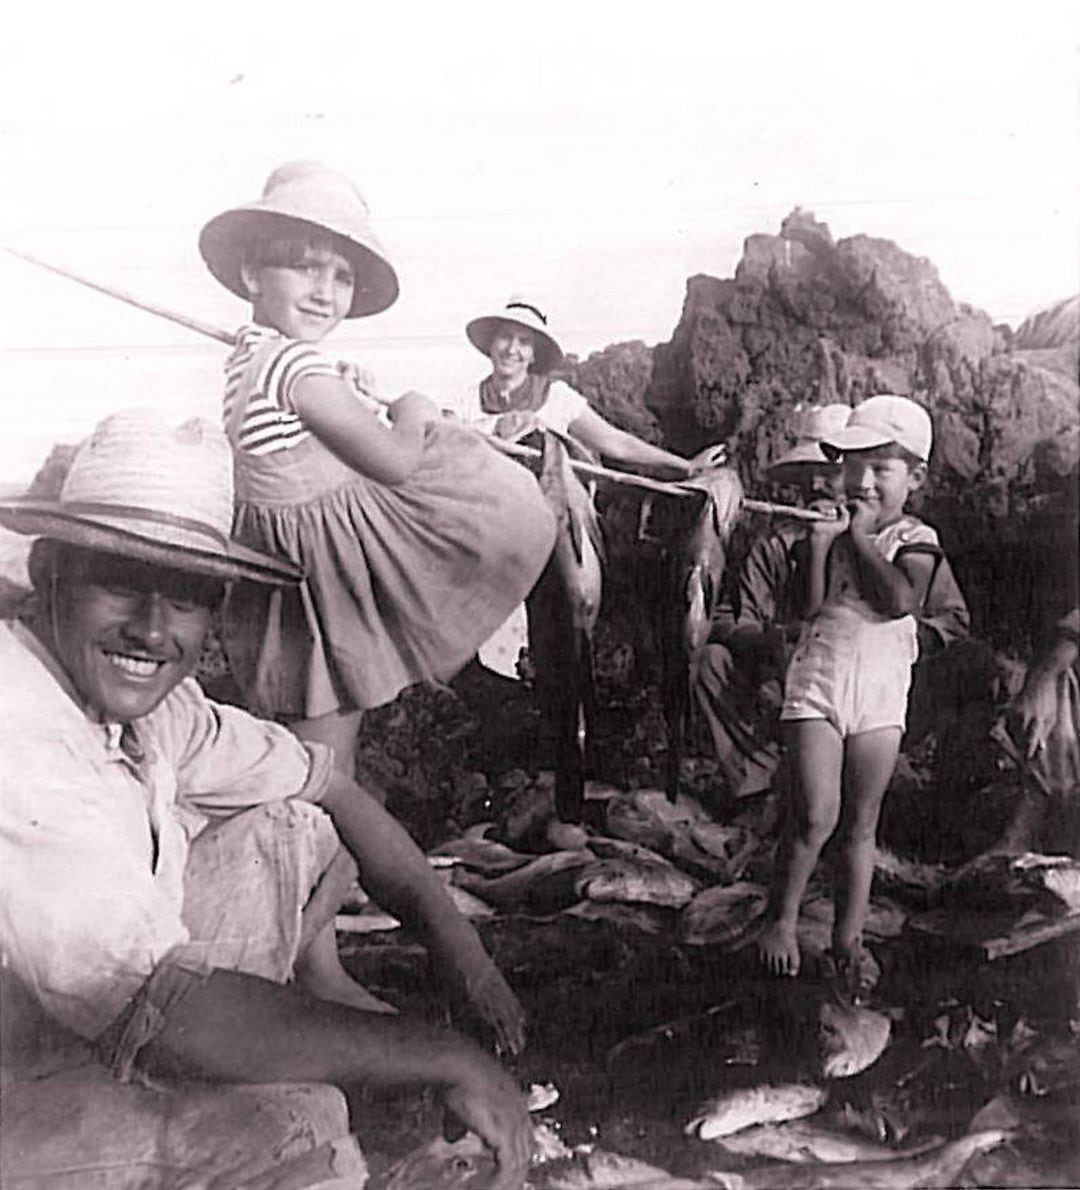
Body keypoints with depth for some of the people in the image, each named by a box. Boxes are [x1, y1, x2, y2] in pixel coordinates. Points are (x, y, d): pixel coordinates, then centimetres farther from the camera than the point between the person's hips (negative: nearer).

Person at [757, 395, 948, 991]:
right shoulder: (826, 528, 3)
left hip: (882, 683, 1)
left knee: (860, 823, 8)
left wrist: (862, 539, -11)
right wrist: (821, 542, -16)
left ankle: (848, 938, 21)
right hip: (819, 674, -1)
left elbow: (902, 597, -18)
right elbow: (810, 608, -7)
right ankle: (780, 919, 13)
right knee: (814, 814, -8)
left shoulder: (916, 539, 2)